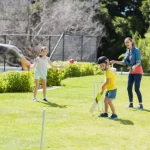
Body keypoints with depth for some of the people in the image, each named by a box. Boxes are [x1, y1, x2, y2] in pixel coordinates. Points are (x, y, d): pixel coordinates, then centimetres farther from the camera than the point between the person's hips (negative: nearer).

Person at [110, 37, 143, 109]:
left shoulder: (136, 50, -14)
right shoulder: (127, 52, 8)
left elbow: (138, 62, -21)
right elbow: (124, 62, 13)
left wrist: (135, 66, -40)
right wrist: (115, 61, 3)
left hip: (137, 71, -7)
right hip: (131, 71, 7)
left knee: (136, 88, -11)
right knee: (129, 88, 4)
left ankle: (141, 105, -2)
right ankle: (131, 104, 15)